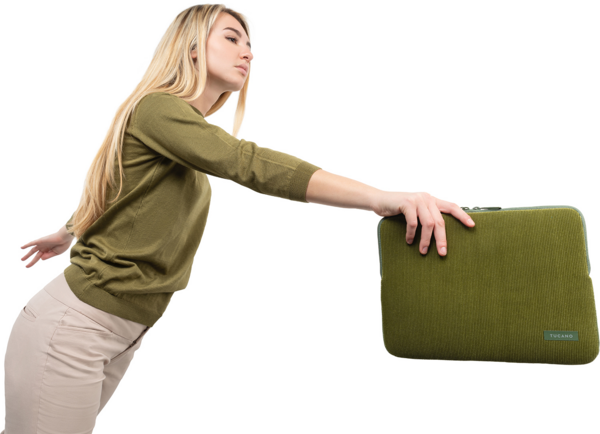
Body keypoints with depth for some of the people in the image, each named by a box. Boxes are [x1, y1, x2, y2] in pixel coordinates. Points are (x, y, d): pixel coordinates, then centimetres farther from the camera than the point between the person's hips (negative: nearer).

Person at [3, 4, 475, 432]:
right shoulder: (157, 108, -15)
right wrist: (382, 197, -39)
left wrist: (67, 234, 43)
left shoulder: (188, 130, 11)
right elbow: (251, 164, -32)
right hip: (73, 327, -8)